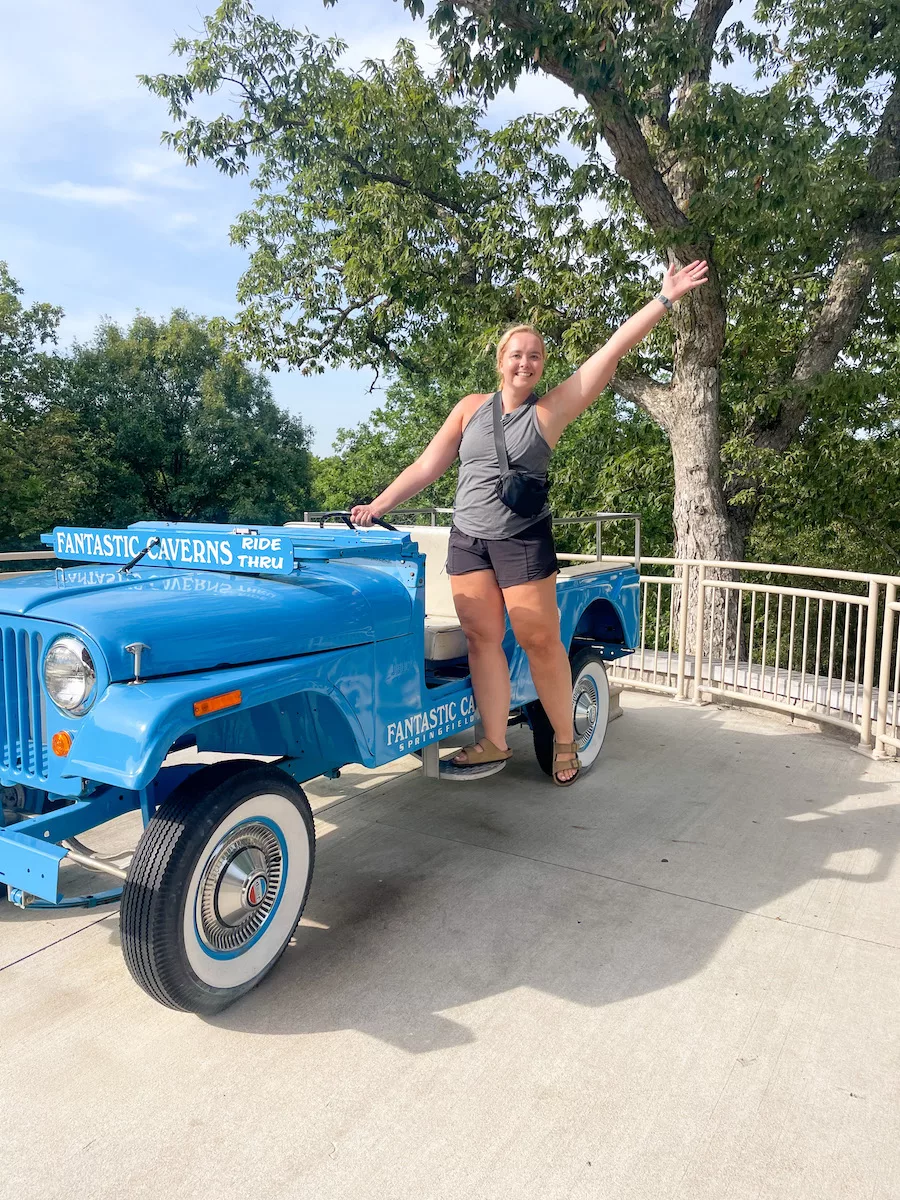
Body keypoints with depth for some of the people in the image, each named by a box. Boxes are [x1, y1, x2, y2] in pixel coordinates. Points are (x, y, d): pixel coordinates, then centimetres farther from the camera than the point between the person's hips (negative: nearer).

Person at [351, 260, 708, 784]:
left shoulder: (552, 408, -2)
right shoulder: (470, 408, 8)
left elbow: (614, 350, -5)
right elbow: (428, 466, 9)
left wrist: (665, 298, -6)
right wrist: (379, 505, 4)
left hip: (523, 540, -3)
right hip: (467, 539, 3)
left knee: (541, 640, -1)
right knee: (482, 638, 1)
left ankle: (565, 741, 15)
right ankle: (494, 744, 9)